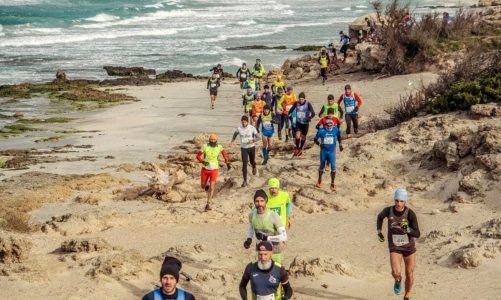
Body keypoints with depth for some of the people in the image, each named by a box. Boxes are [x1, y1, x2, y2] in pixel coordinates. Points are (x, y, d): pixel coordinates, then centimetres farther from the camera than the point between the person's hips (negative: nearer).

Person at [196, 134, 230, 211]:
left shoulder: (219, 147, -7)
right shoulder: (205, 146, -10)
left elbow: (224, 153, 13)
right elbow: (198, 156, -7)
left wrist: (227, 163, 16)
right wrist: (203, 161, -26)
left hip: (214, 169, -1)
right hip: (205, 169, 1)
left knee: (212, 186, -11)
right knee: (203, 186, 11)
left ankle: (209, 203, -9)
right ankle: (207, 185, 47)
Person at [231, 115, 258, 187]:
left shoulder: (252, 128, -12)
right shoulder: (239, 129, -6)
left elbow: (257, 136, -12)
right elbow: (235, 134, 17)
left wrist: (252, 140, -30)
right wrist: (232, 140, 13)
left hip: (251, 147, 0)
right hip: (243, 148, 0)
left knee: (252, 161, 18)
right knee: (244, 164, -8)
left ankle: (254, 167, 58)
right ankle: (245, 180, -3)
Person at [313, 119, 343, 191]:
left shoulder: (336, 130, -6)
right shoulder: (321, 131, -12)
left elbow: (339, 136, 15)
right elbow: (315, 139, -4)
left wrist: (340, 144, 14)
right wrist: (319, 144, -21)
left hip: (332, 151, 0)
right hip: (323, 151, 0)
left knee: (333, 167, -10)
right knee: (322, 166, 13)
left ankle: (332, 184, -1)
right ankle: (319, 182, 33)